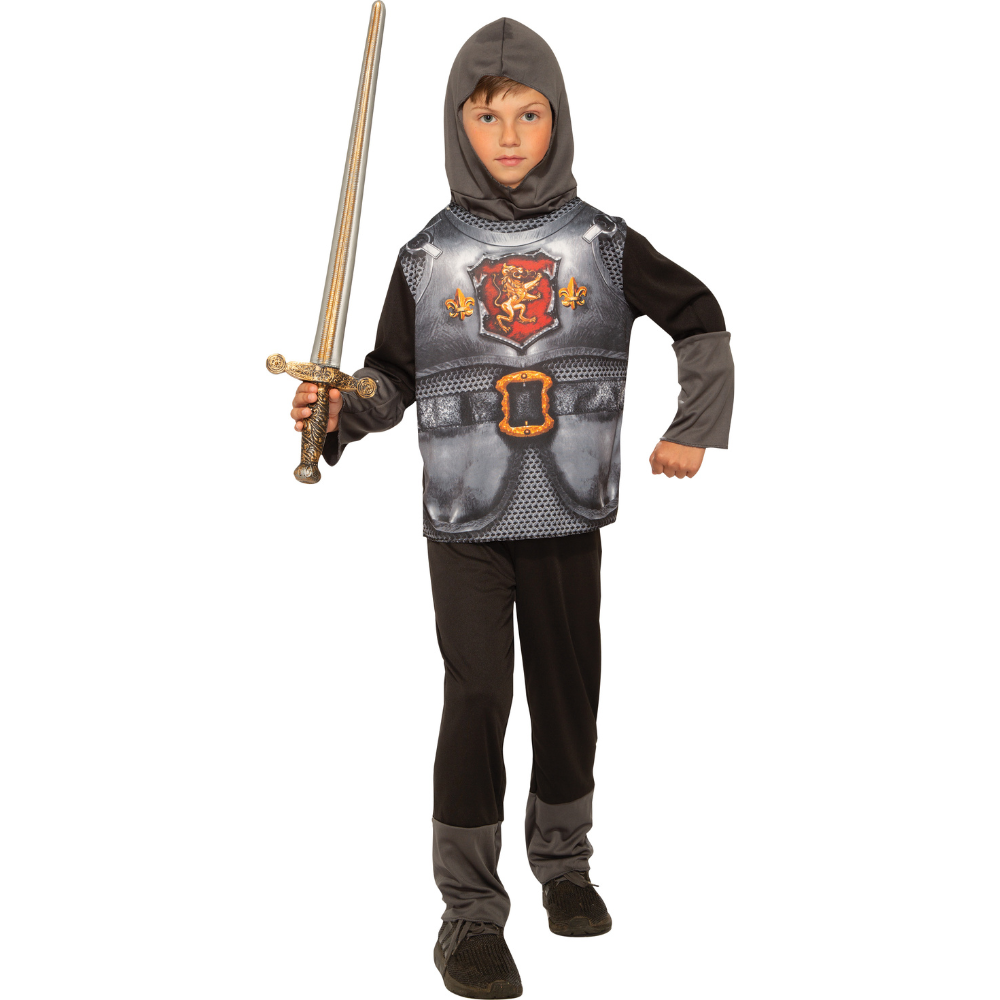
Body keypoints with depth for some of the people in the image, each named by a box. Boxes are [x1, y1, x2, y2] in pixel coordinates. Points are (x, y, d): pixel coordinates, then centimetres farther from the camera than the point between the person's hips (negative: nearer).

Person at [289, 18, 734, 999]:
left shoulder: (602, 242, 2)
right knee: (476, 697, -6)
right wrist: (341, 409, -13)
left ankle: (563, 861, 33)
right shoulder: (428, 255, 1)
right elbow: (395, 374, 7)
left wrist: (695, 427, 6)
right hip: (465, 518, -1)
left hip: (568, 512, 2)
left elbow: (700, 319, 12)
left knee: (568, 688, 12)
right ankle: (469, 911, 5)